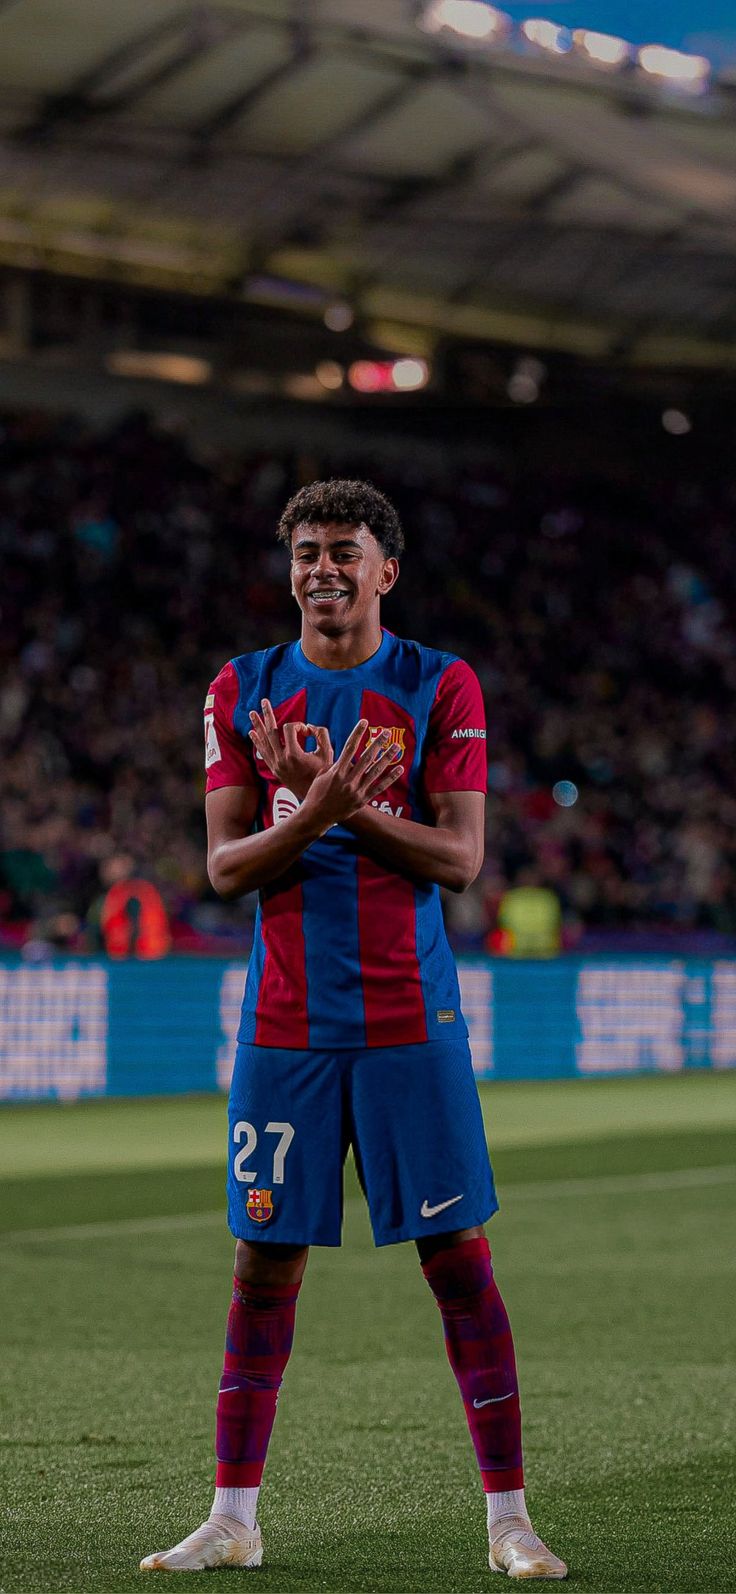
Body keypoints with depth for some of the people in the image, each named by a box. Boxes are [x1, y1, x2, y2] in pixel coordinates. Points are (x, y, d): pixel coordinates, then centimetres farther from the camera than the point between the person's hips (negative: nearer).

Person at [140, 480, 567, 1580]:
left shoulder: (441, 689, 1)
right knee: (265, 1261, 4)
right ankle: (233, 1520, 10)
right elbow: (226, 867, 0)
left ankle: (509, 1519, 3)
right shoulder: (243, 691, 7)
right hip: (286, 1022, 2)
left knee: (458, 1256, -3)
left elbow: (459, 858, -5)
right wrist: (318, 809, -18)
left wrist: (340, 804, -16)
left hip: (409, 1016, -2)